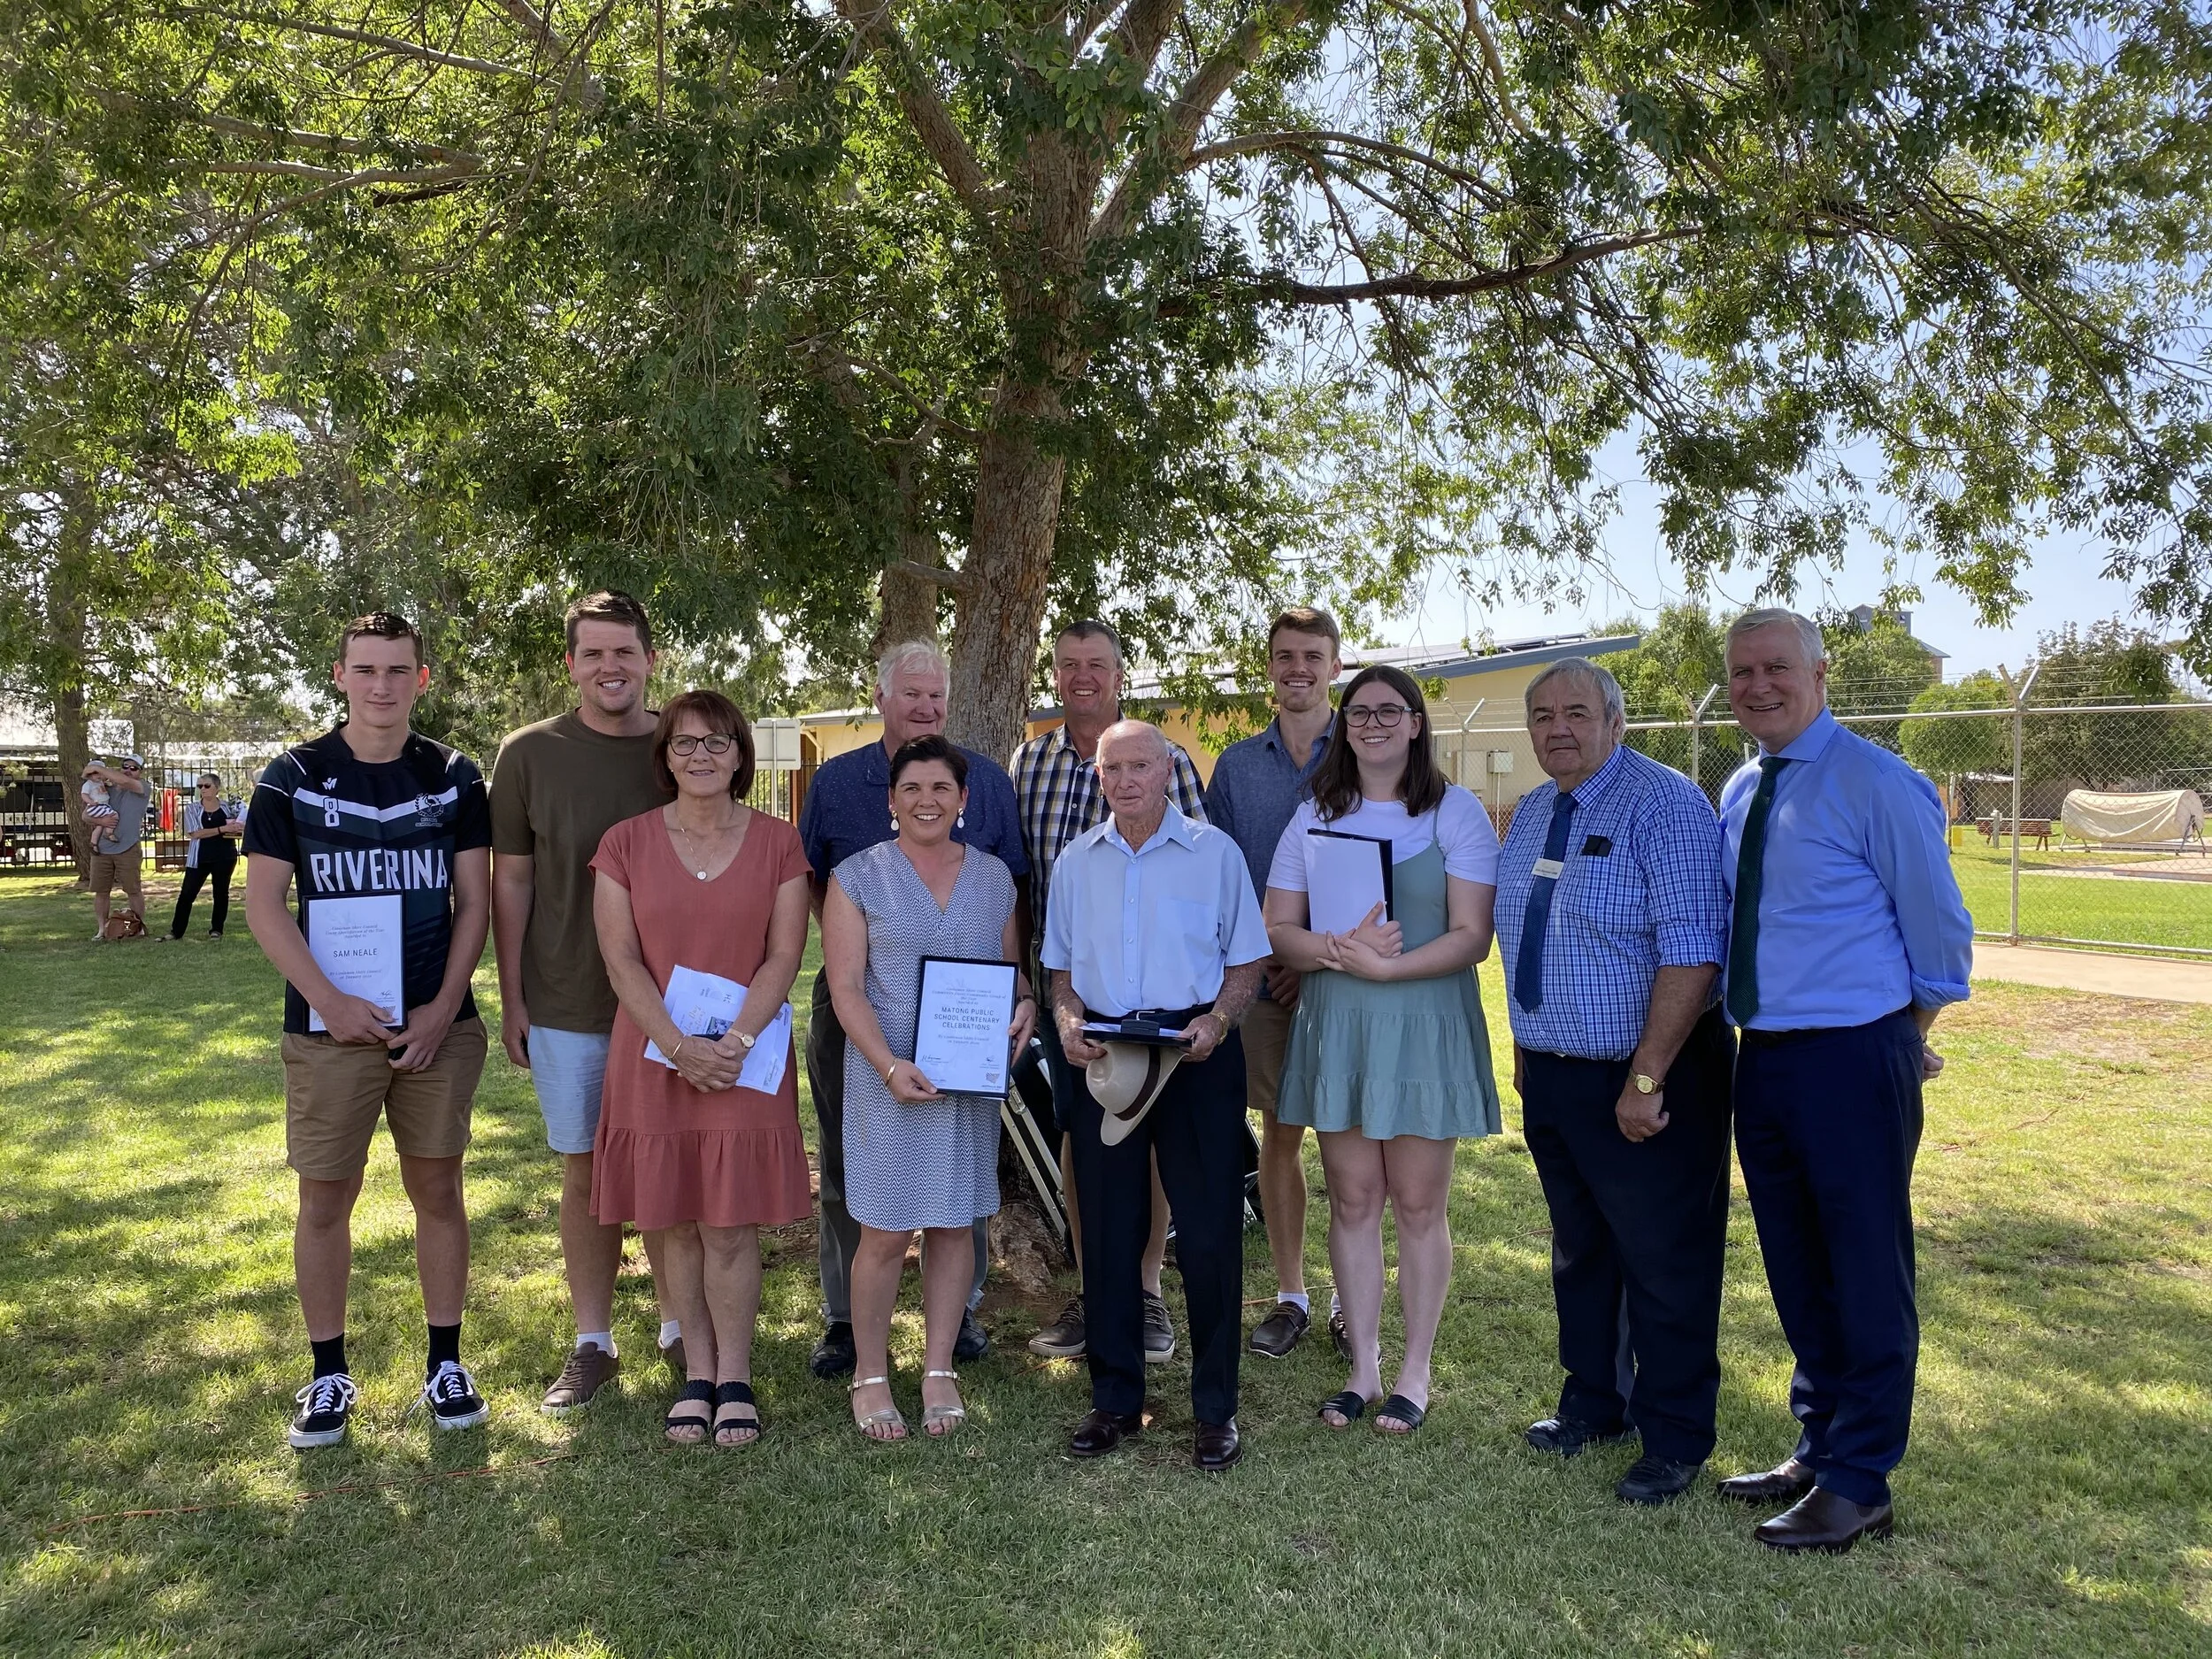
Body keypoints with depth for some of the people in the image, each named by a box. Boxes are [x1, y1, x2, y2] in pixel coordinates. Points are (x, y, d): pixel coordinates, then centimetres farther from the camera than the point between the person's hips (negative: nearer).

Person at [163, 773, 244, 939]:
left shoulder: (228, 807, 5)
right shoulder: (192, 808, 2)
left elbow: (241, 826, 17)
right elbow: (195, 833, -10)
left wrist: (238, 829, -9)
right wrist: (222, 829, -20)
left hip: (224, 857, 0)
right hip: (199, 858, 0)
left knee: (221, 892, 7)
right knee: (187, 893, -1)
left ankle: (216, 929, 18)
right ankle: (176, 931, 4)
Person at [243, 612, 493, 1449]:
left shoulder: (455, 778, 3)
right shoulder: (294, 777, -1)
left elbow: (475, 900, 3)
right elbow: (262, 904, -3)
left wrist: (443, 1008, -7)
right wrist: (331, 1001, -12)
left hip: (438, 1025, 1)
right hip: (331, 1028, -1)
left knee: (437, 1191, 8)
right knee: (324, 1201, 6)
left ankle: (445, 1363, 21)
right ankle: (329, 1375, 21)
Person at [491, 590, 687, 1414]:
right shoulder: (529, 753, -1)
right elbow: (510, 880, 2)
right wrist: (510, 1000, 0)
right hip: (566, 1006, 0)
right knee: (585, 1171, 9)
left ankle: (679, 1329, 27)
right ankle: (592, 1342, 23)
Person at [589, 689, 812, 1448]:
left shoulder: (777, 842, 2)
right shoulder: (626, 843, 2)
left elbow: (784, 956, -3)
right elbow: (620, 959, -3)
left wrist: (736, 1041, -15)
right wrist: (679, 1045, -14)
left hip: (747, 1062, -1)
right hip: (654, 1059, 1)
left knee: (731, 1226, 1)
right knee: (672, 1222, 7)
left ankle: (735, 1376, 16)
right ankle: (697, 1371, 21)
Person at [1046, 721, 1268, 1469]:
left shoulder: (1214, 852, 0)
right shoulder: (1075, 862, 10)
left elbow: (1247, 959, 2)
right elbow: (1061, 966, 15)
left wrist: (1216, 1021, -15)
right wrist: (1067, 1020, -5)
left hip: (1196, 1053, -3)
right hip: (1103, 1055, 3)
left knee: (1208, 1230, 0)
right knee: (1108, 1230, 9)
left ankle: (1215, 1408, 15)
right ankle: (1115, 1399, 24)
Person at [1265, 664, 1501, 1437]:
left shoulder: (1456, 812, -1)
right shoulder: (1316, 816, 8)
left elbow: (1472, 937, -9)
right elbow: (1277, 930, 4)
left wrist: (1386, 965, -21)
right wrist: (1335, 949, -17)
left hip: (1426, 1024, -3)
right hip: (1335, 1024, 3)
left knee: (1418, 1204, 4)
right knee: (1352, 1200, 8)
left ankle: (1415, 1373, 19)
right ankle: (1363, 1367, 21)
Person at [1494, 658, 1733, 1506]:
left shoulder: (1665, 804, -16)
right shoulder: (1530, 814, 9)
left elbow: (1690, 952, -22)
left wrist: (1646, 1078, -24)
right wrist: (1525, 1051, 14)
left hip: (1647, 1081, -7)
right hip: (1552, 1076, 7)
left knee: (1666, 1262, 5)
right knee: (1579, 1252, 20)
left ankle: (1673, 1438, 23)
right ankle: (1593, 1404, 38)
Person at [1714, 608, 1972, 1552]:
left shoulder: (1877, 784, -11)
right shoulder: (1738, 795, 11)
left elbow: (1938, 926, -5)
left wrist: (1906, 1039, 6)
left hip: (1852, 1060, -7)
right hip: (1761, 1059, 7)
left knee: (1865, 1277, 3)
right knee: (1796, 1274, 17)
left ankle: (1857, 1487, 16)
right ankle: (1818, 1447, 33)